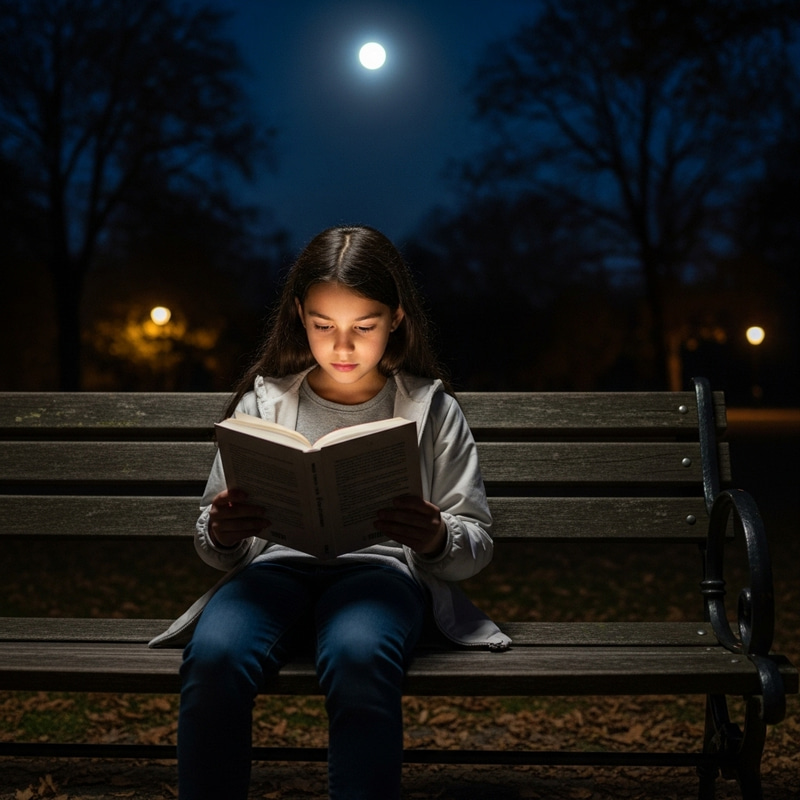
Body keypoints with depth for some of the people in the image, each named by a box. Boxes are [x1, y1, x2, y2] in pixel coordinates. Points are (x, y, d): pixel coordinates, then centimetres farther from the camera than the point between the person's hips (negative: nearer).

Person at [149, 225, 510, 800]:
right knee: (213, 655, -33)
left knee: (358, 655, -38)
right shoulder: (263, 402, 15)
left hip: (384, 565, -1)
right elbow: (216, 549, 16)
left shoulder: (432, 409, 12)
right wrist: (221, 535, -9)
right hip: (279, 563, 2)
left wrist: (437, 540, -13)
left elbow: (477, 546, 11)